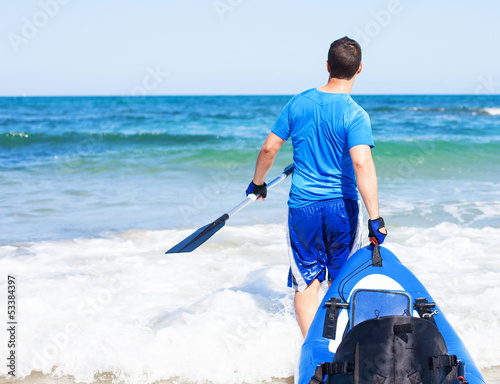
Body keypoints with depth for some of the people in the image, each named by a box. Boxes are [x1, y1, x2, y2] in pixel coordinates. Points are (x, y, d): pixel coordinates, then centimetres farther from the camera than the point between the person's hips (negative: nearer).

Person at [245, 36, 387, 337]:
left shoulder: (298, 103, 1)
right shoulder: (355, 115, -12)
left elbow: (269, 149, 6)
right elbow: (362, 164, -24)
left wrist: (258, 183, 23)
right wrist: (375, 217, -26)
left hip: (302, 205, 2)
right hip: (342, 207, -2)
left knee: (306, 283, 7)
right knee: (339, 281, 16)